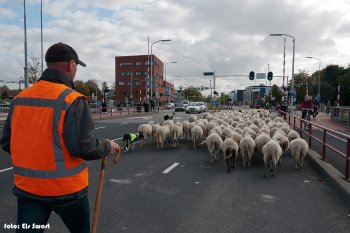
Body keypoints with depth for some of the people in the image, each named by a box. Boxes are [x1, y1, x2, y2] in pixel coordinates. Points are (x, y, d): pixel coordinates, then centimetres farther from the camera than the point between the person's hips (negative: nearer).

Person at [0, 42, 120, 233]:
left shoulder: (19, 99, 1)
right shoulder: (72, 100, -18)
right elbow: (83, 147, -22)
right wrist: (108, 147, -3)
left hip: (27, 187, 5)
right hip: (66, 188, -4)